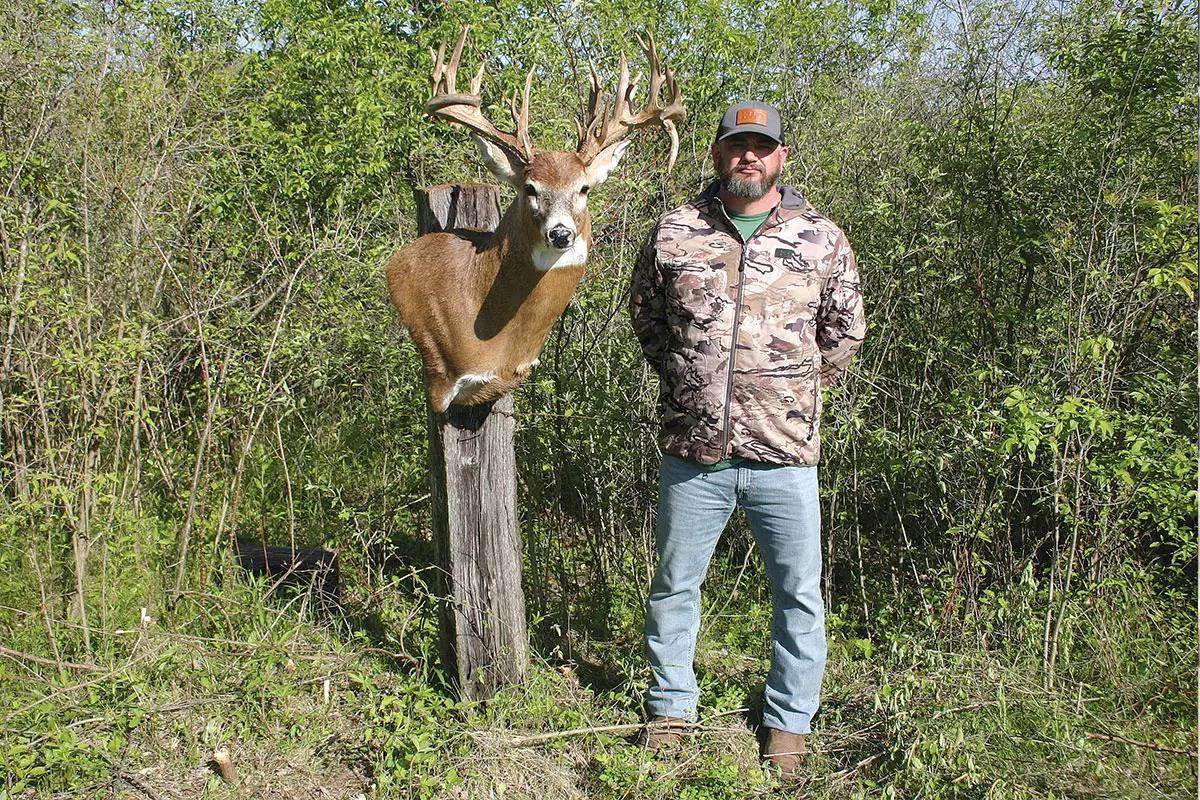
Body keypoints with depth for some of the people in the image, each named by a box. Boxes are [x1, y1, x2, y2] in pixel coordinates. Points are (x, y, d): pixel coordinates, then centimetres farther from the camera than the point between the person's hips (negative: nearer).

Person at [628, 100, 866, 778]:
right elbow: (645, 315, 17)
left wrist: (795, 391, 10)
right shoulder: (674, 234, 2)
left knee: (799, 593, 9)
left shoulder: (822, 239, 1)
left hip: (786, 454, 0)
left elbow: (847, 331, 13)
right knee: (675, 584, 14)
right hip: (692, 451, 1)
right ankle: (670, 707, 34)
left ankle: (789, 722, 27)